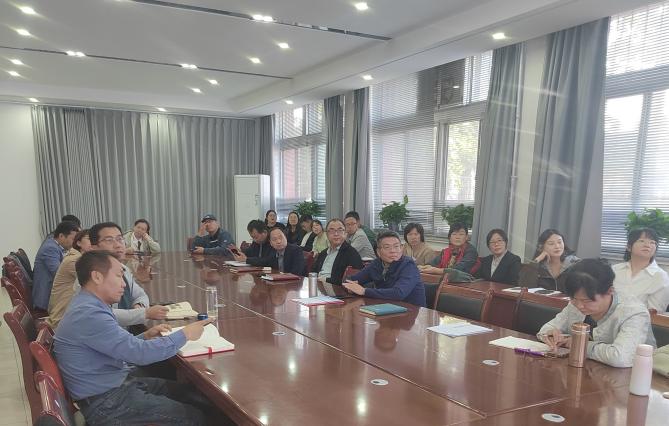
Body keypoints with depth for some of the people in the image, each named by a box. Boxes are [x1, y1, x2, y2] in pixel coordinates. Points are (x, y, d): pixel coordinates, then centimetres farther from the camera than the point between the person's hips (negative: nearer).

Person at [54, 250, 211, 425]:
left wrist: (145, 336, -1)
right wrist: (185, 334, -16)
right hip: (107, 403, -10)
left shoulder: (89, 306, 7)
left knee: (185, 391, 13)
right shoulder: (88, 314, -25)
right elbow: (140, 354, -26)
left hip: (116, 384, 10)